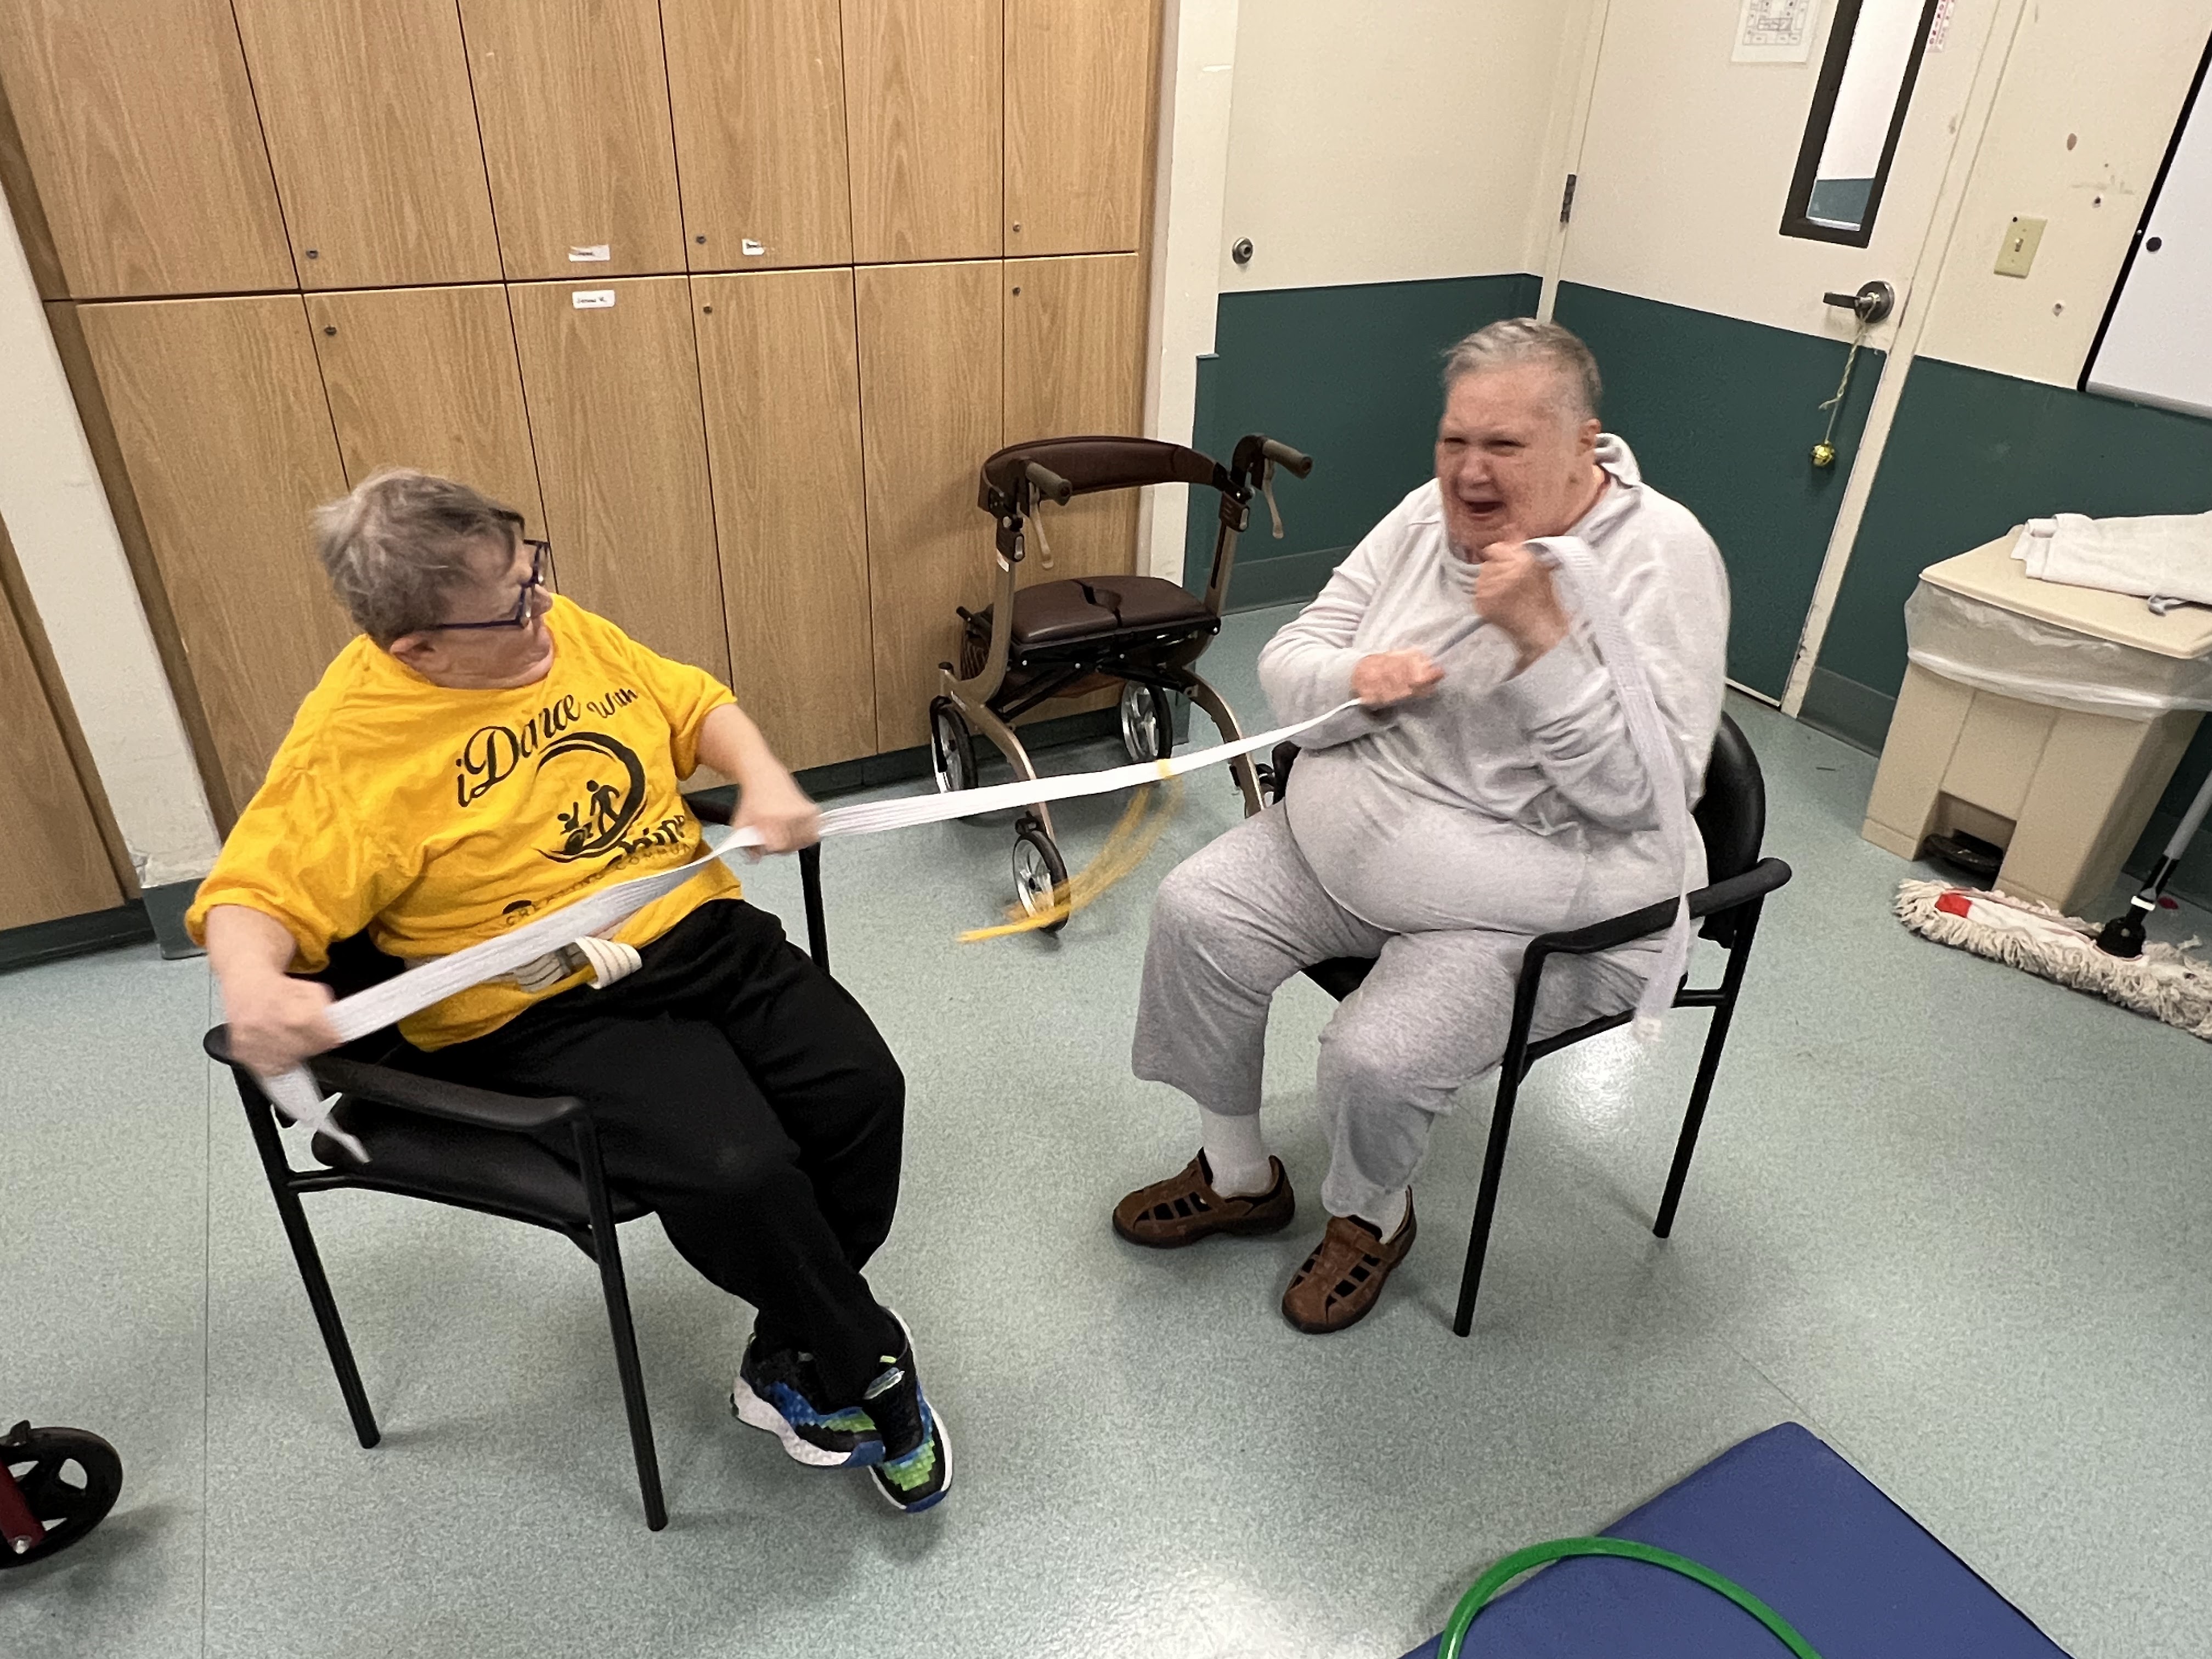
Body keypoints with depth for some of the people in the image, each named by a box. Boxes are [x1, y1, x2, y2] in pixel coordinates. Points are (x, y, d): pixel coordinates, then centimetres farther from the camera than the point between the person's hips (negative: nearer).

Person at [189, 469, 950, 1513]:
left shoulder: (567, 632, 6)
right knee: (737, 1173, -27)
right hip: (545, 1016, -5)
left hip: (701, 931, 6)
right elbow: (255, 893, -14)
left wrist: (762, 779, -4)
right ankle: (877, 1370, 4)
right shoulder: (350, 742, -11)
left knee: (861, 1090, -14)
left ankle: (788, 1364, 9)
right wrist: (251, 986, -37)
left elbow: (691, 703, 16)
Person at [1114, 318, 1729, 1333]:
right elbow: (1285, 666, 3)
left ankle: (1371, 1214, 14)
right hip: (1355, 838, 6)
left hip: (1533, 898, -5)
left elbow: (1645, 791, -21)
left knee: (1378, 1058, -25)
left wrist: (1541, 638, -30)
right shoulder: (1427, 517, 1)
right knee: (1195, 915, -10)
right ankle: (1237, 1176, 13)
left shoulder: (1661, 557, -14)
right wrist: (1357, 683, -20)